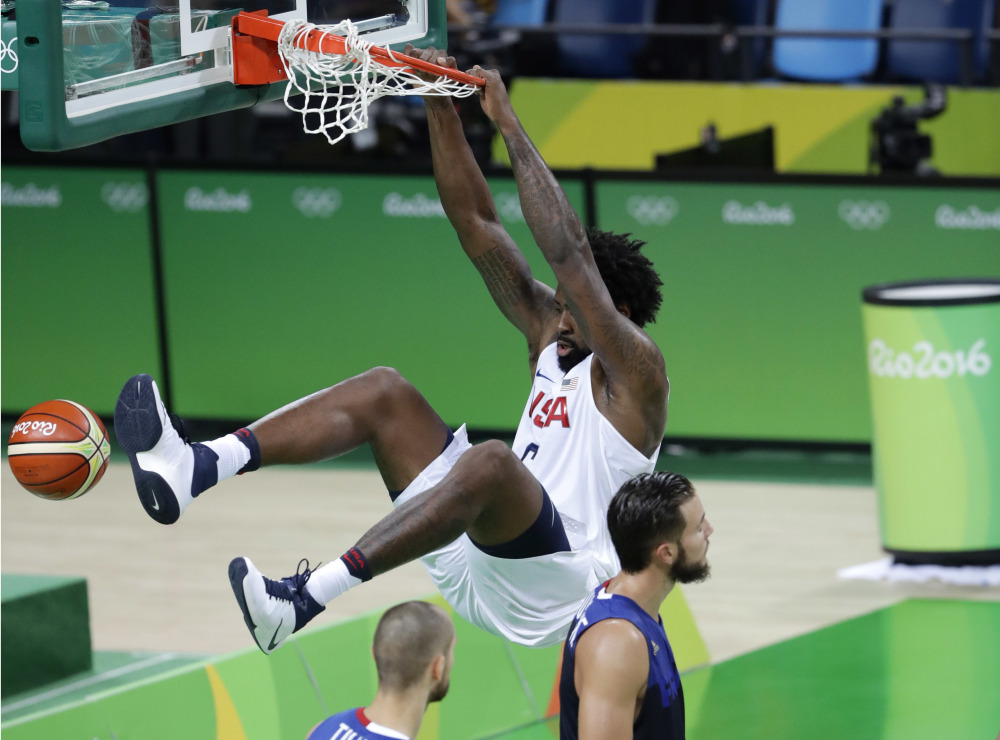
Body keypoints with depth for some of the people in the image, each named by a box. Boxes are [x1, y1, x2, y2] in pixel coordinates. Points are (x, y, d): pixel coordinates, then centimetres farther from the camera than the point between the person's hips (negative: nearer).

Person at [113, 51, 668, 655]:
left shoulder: (636, 373, -5)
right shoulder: (551, 338, 16)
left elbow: (570, 255, -19)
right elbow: (474, 220, 12)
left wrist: (508, 123, -18)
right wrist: (441, 106, 2)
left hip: (547, 598, -8)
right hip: (478, 564, 8)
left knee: (490, 461, -38)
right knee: (384, 392, 0)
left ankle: (302, 600, -50)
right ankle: (194, 469, -22)